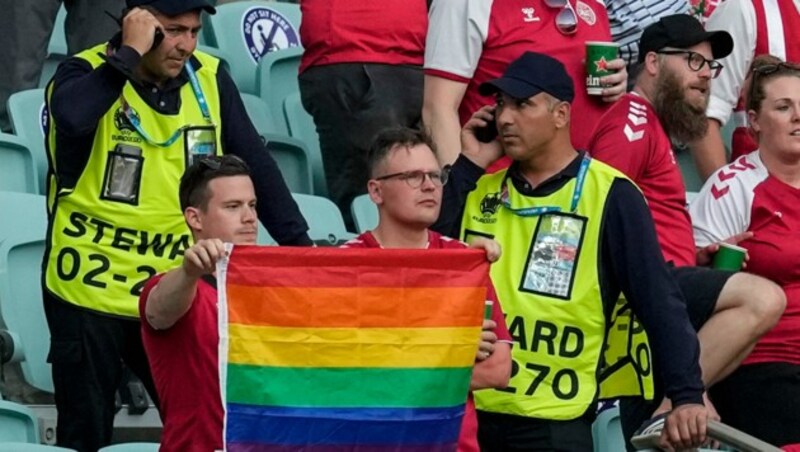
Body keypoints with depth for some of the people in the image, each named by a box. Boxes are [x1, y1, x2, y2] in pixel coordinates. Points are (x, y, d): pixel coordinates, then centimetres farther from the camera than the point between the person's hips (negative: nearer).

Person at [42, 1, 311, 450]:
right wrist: (130, 53, -24)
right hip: (91, 290, -3)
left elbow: (255, 164, 7)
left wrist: (298, 243, 1)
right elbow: (71, 115, -34)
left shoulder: (210, 79, 3)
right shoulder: (88, 73, -9)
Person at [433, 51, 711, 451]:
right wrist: (466, 167, 0)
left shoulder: (610, 196, -3)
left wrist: (686, 395, -16)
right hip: (466, 413, 5)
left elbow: (658, 303, -7)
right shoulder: (479, 190, 13)